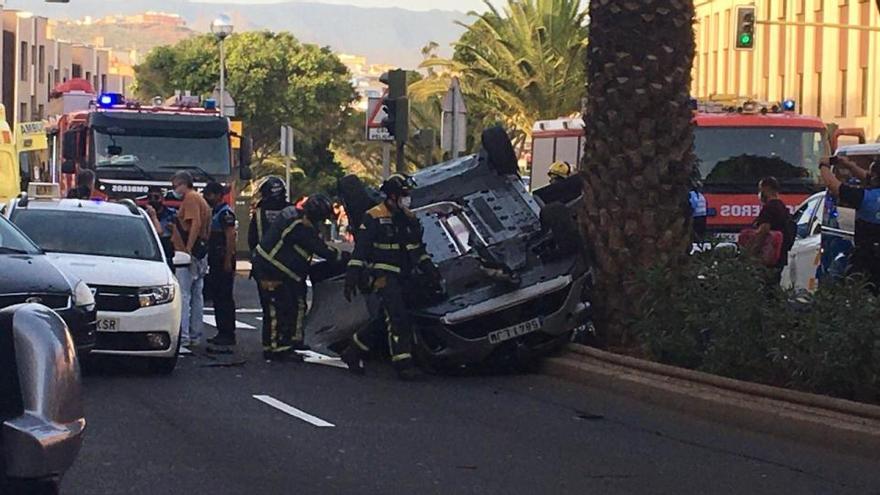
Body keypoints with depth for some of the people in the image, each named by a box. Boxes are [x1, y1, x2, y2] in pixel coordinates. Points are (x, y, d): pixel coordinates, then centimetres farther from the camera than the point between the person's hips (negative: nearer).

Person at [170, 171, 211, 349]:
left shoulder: (190, 198, -10)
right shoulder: (200, 199, 20)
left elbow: (196, 224, -21)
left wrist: (188, 249, -24)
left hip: (188, 253, -11)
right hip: (201, 254, 11)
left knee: (183, 295, -10)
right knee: (197, 295, 13)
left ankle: (183, 337, -14)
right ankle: (195, 336, 17)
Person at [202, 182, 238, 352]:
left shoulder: (225, 213, -13)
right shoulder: (214, 212, 19)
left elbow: (230, 237, -20)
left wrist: (228, 261, -24)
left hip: (224, 261, -11)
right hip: (215, 261, 11)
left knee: (225, 298, -10)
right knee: (217, 297, 12)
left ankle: (228, 335, -10)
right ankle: (223, 333, 16)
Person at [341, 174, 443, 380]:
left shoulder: (409, 219, 15)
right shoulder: (374, 218, -7)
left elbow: (418, 249, 22)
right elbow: (360, 248, -10)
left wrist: (430, 271, 14)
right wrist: (352, 276, -15)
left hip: (403, 276, 8)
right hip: (383, 275, -8)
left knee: (388, 318, 8)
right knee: (397, 317, -18)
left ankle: (354, 352, 20)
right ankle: (403, 362, -19)